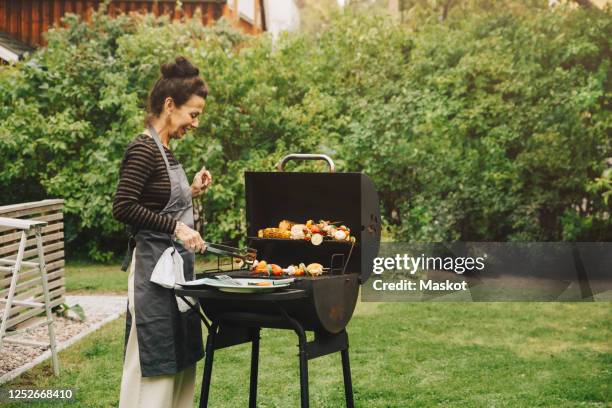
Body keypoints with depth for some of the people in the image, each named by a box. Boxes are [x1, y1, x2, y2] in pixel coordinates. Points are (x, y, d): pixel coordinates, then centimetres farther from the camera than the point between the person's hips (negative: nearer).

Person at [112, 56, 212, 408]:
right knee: (153, 361, -4)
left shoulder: (166, 150, 14)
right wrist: (176, 227, -23)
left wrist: (192, 191, 9)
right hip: (153, 264, -10)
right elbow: (123, 208, -21)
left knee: (180, 358, 13)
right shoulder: (143, 149, -13)